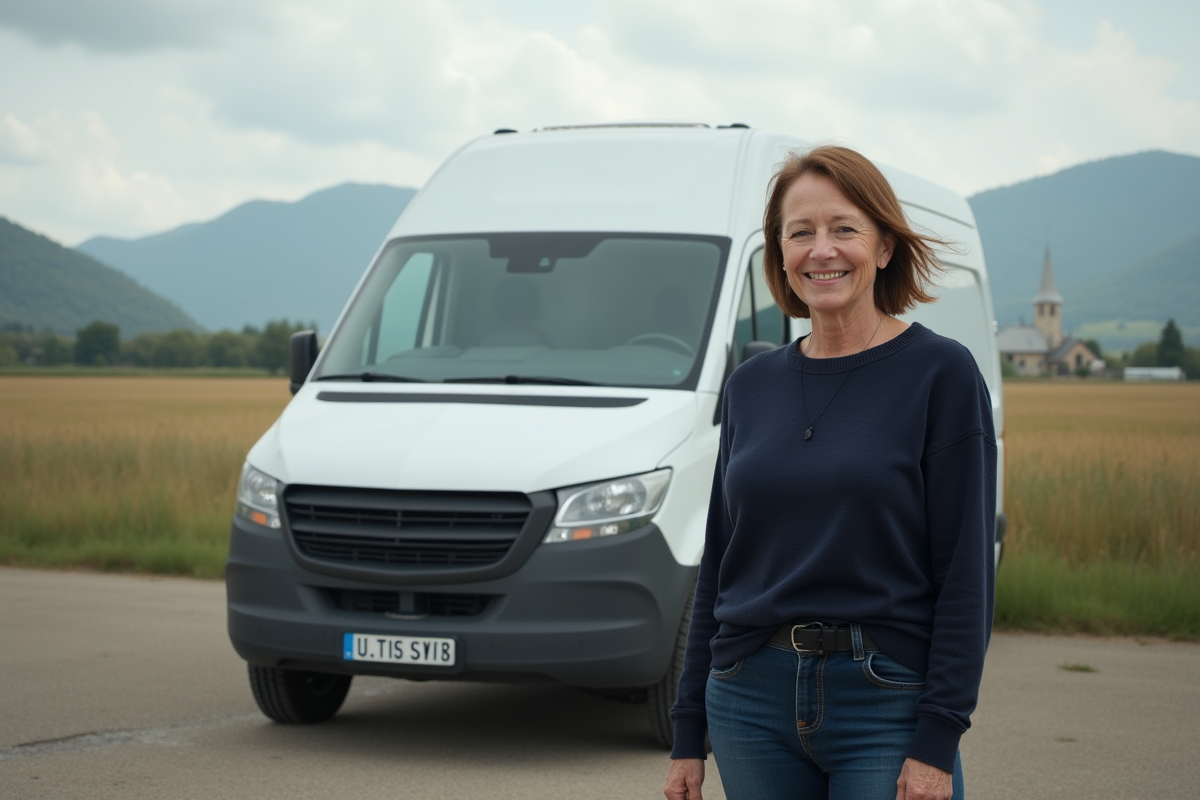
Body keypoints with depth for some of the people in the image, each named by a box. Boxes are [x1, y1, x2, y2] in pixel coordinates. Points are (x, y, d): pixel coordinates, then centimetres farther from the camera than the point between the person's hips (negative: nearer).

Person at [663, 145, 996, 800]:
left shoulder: (941, 373, -5)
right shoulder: (752, 385, 9)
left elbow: (966, 572, -8)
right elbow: (717, 565, 12)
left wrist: (937, 745, -14)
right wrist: (687, 735, 10)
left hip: (886, 705, -4)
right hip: (750, 704, 4)